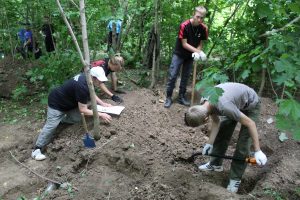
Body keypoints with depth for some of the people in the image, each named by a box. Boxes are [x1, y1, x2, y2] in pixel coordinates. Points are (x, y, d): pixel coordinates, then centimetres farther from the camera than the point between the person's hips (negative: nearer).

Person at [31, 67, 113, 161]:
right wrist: (101, 115, -25)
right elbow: (83, 110, -30)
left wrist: (103, 103, 3)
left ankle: (60, 119, 25)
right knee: (51, 126, -15)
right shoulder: (82, 86, -37)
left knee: (77, 118, -1)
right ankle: (37, 149, -7)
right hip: (56, 103, -9)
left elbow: (91, 94, 12)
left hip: (68, 102, 9)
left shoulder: (86, 78, -9)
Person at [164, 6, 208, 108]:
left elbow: (200, 43, -3)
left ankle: (181, 97, 19)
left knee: (185, 77, 9)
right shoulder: (184, 26, -23)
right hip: (179, 54, -4)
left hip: (190, 56, 4)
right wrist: (198, 51, -27)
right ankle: (168, 97, 2)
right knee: (172, 75, -7)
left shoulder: (203, 28, -11)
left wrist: (197, 53, -24)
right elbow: (184, 44, -21)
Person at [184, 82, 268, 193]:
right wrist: (209, 143, -7)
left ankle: (235, 179, 6)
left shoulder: (224, 106, -43)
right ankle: (215, 164, 27)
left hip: (251, 105, -7)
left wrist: (257, 151, -27)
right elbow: (216, 122, -4)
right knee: (221, 134, 10)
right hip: (236, 102, 7)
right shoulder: (205, 102, -21)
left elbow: (250, 123, -32)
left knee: (243, 143, -8)